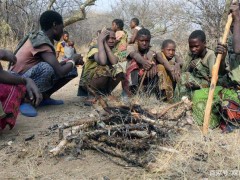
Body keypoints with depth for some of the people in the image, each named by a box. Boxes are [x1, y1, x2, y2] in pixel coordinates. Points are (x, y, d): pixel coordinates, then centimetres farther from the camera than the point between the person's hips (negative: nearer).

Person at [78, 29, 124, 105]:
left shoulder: (113, 51, 2)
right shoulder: (95, 49, -15)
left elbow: (114, 62, -24)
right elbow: (102, 61, -38)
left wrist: (106, 44, -20)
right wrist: (100, 41, -28)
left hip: (104, 82, 5)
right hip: (87, 82, -5)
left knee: (118, 70, -21)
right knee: (104, 69, -33)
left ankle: (106, 93, -2)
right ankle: (91, 95, -13)